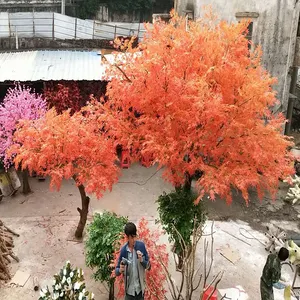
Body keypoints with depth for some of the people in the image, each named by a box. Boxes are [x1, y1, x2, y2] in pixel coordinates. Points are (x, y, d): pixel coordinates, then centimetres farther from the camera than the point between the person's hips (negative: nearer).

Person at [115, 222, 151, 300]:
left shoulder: (141, 246, -7)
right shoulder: (123, 250, -9)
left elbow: (149, 266, 0)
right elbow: (117, 271, -1)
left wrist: (142, 260, -19)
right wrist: (120, 270, -23)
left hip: (140, 289, 1)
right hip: (129, 290, 0)